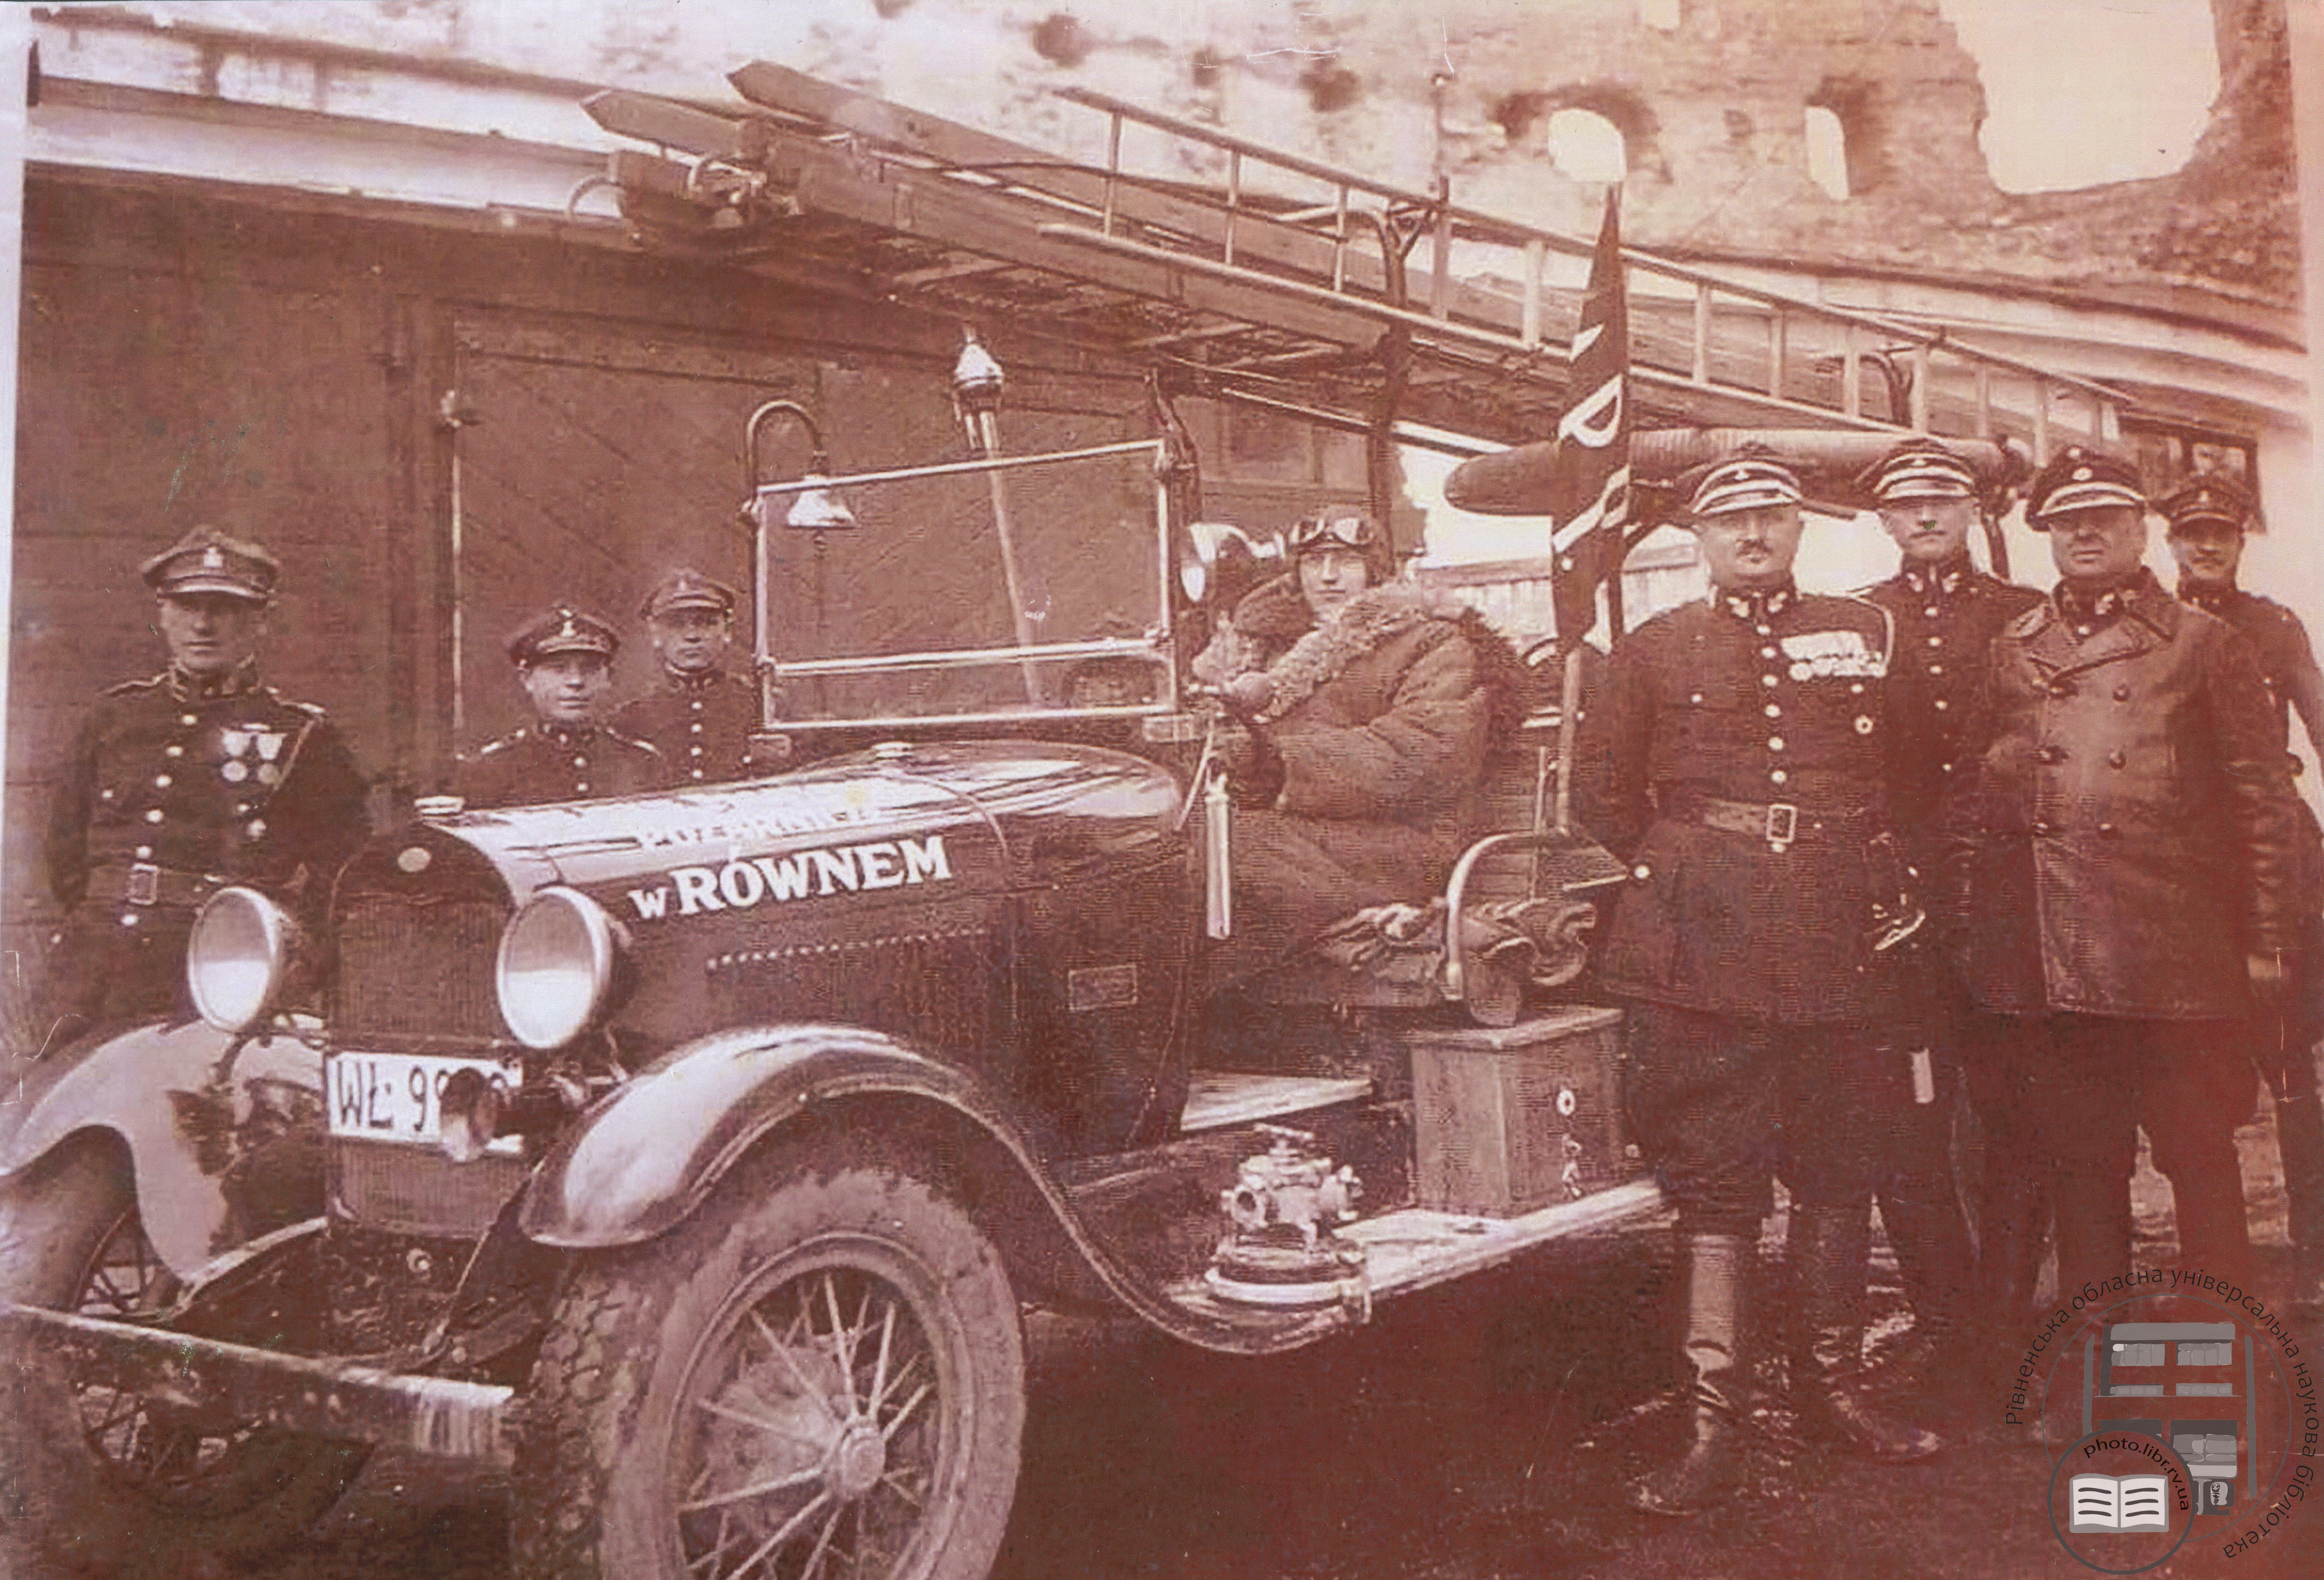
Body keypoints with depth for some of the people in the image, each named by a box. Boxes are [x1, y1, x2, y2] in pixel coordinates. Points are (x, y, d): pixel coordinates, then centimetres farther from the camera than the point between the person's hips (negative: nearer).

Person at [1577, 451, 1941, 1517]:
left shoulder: (1866, 633, 13)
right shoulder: (1656, 648, 8)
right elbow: (1603, 789, 10)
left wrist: (1883, 882, 7)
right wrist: (1686, 871, 5)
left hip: (1840, 944, 3)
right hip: (1703, 948, -2)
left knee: (1838, 1168, 10)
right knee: (1714, 1178, -4)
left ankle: (1833, 1386, 26)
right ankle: (1712, 1422, 0)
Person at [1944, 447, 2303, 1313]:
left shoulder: (2206, 645, 7)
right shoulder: (2010, 651, 14)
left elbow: (2265, 800, 4)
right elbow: (1968, 797, 14)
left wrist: (2267, 941, -2)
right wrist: (1968, 919, 7)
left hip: (2176, 956, -2)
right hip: (2044, 963, 2)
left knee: (2201, 1159, 3)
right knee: (2078, 1163, 10)